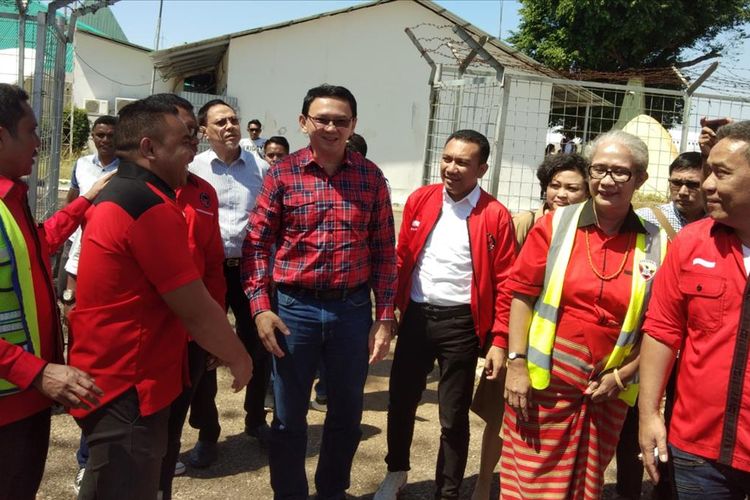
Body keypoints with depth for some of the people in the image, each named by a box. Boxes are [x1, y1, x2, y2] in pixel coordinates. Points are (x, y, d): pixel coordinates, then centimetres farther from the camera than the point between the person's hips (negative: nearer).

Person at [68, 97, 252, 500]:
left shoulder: (116, 196, 11)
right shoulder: (151, 207, -22)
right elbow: (196, 310, -20)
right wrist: (238, 358, -4)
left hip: (111, 375, 11)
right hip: (129, 389, -10)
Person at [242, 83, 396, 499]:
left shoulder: (370, 176, 1)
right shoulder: (282, 174, -3)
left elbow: (384, 250, 2)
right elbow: (256, 244, -1)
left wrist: (384, 317, -1)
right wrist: (260, 307, -9)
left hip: (354, 309, 2)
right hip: (295, 308, -1)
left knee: (347, 414, 16)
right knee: (289, 417, 11)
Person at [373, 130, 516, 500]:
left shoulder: (495, 215, -8)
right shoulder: (419, 200, 3)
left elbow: (504, 282, -7)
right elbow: (402, 258, 8)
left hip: (460, 323, -3)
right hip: (415, 316, 4)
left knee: (454, 417, 9)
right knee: (401, 401, 16)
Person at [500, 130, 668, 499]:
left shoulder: (656, 245, -2)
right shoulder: (555, 225, -4)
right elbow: (522, 295, -4)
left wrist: (621, 376, -3)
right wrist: (516, 364, -9)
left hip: (607, 395, 2)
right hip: (543, 384, -1)